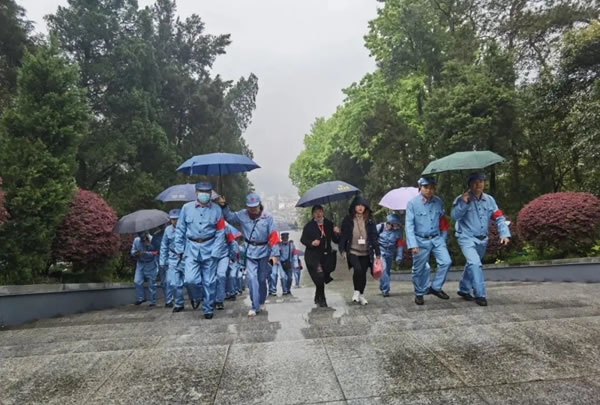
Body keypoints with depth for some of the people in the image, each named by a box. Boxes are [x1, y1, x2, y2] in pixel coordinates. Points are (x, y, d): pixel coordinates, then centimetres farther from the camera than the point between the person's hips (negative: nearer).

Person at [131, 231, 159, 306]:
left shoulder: (152, 240, -14)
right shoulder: (136, 240, 0)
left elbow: (155, 252, -17)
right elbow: (132, 251, 6)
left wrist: (145, 253, -30)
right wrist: (134, 253, -17)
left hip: (150, 264, -4)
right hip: (140, 264, 4)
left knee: (151, 284, 1)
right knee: (137, 281, -3)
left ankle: (153, 301, 13)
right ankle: (141, 298, 17)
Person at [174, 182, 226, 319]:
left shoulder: (216, 209, -2)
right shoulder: (186, 208, -1)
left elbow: (220, 232, -1)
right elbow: (180, 230, 6)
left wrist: (216, 252, -8)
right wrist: (179, 249, 5)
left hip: (209, 249, 0)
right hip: (192, 248, 0)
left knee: (209, 282, 5)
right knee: (190, 279, -10)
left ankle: (208, 309, 24)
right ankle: (196, 297, 25)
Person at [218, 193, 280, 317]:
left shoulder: (267, 217, -10)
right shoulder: (242, 215, -4)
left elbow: (273, 237, -10)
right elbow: (230, 217, 11)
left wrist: (275, 254, -12)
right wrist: (224, 206, -6)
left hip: (264, 251, 0)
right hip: (250, 252, 1)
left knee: (262, 279, 13)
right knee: (252, 278, -9)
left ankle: (261, 302, 37)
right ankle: (255, 307, 2)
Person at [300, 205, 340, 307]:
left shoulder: (329, 224, 5)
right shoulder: (309, 225, -4)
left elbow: (336, 241, 7)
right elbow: (303, 239, -1)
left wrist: (336, 233, -14)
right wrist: (312, 243, -18)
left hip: (326, 255, 4)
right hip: (313, 256, -3)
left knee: (322, 278, 10)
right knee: (320, 277, -13)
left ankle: (317, 298, 31)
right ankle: (322, 299, 4)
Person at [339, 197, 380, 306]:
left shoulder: (369, 221, 3)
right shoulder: (348, 220, -1)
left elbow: (374, 237, 3)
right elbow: (343, 235, 0)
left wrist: (377, 252, 1)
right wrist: (342, 250, -7)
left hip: (366, 253, 2)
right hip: (352, 252, -2)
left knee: (363, 273, 7)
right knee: (358, 269, -22)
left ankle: (361, 295, 28)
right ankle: (356, 291, 2)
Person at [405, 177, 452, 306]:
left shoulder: (438, 202, 1)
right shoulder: (412, 203, -11)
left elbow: (442, 221, 11)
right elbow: (409, 225, -14)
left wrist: (443, 237, 11)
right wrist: (412, 244, -19)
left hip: (437, 239, 4)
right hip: (421, 241, -3)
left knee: (446, 262, -7)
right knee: (419, 269, 6)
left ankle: (435, 287, 14)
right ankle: (419, 293, 27)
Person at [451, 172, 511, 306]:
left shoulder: (489, 200, 3)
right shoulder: (462, 199, -11)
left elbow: (499, 218, 4)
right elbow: (454, 216, -23)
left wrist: (504, 234, -8)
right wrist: (463, 203, -33)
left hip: (482, 239, 6)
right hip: (467, 238, -5)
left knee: (472, 265, 18)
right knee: (475, 264, -20)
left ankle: (464, 289, 36)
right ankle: (480, 295, -11)